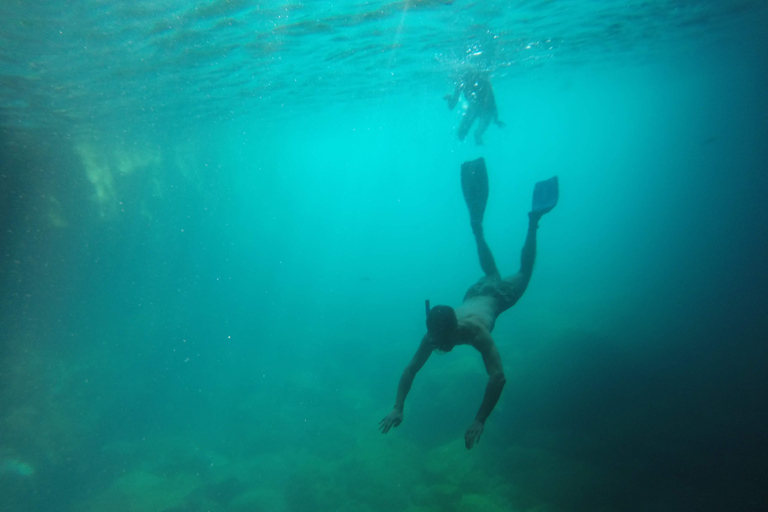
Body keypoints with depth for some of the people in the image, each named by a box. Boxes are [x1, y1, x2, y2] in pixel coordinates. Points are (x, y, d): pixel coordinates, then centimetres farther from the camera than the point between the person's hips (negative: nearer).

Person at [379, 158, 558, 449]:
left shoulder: (476, 332, -50)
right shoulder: (433, 334, -37)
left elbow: (498, 377, -55)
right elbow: (410, 370, -29)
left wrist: (480, 420, -58)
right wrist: (398, 407, -39)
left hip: (499, 296, -3)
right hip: (475, 294, 3)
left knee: (523, 274, 27)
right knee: (489, 273, 35)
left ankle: (533, 220, 38)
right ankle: (477, 223, 52)